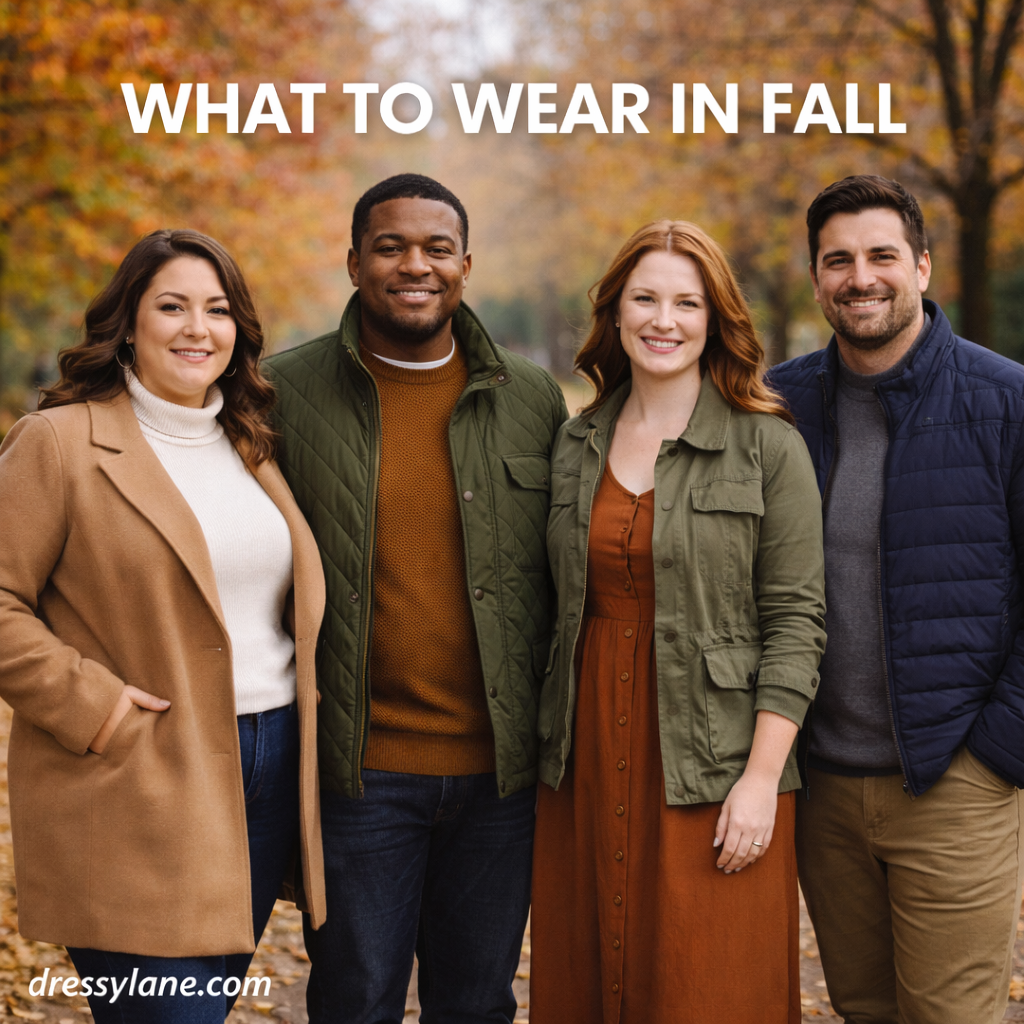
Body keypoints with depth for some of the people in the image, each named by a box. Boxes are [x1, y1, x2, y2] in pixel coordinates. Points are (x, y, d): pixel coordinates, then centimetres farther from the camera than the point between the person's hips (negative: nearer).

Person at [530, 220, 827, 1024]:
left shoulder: (770, 448, -4)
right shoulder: (575, 447, 9)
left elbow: (795, 623, -6)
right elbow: (556, 610, 14)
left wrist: (761, 778, -13)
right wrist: (548, 759, 10)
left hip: (711, 773, -4)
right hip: (588, 763, 4)